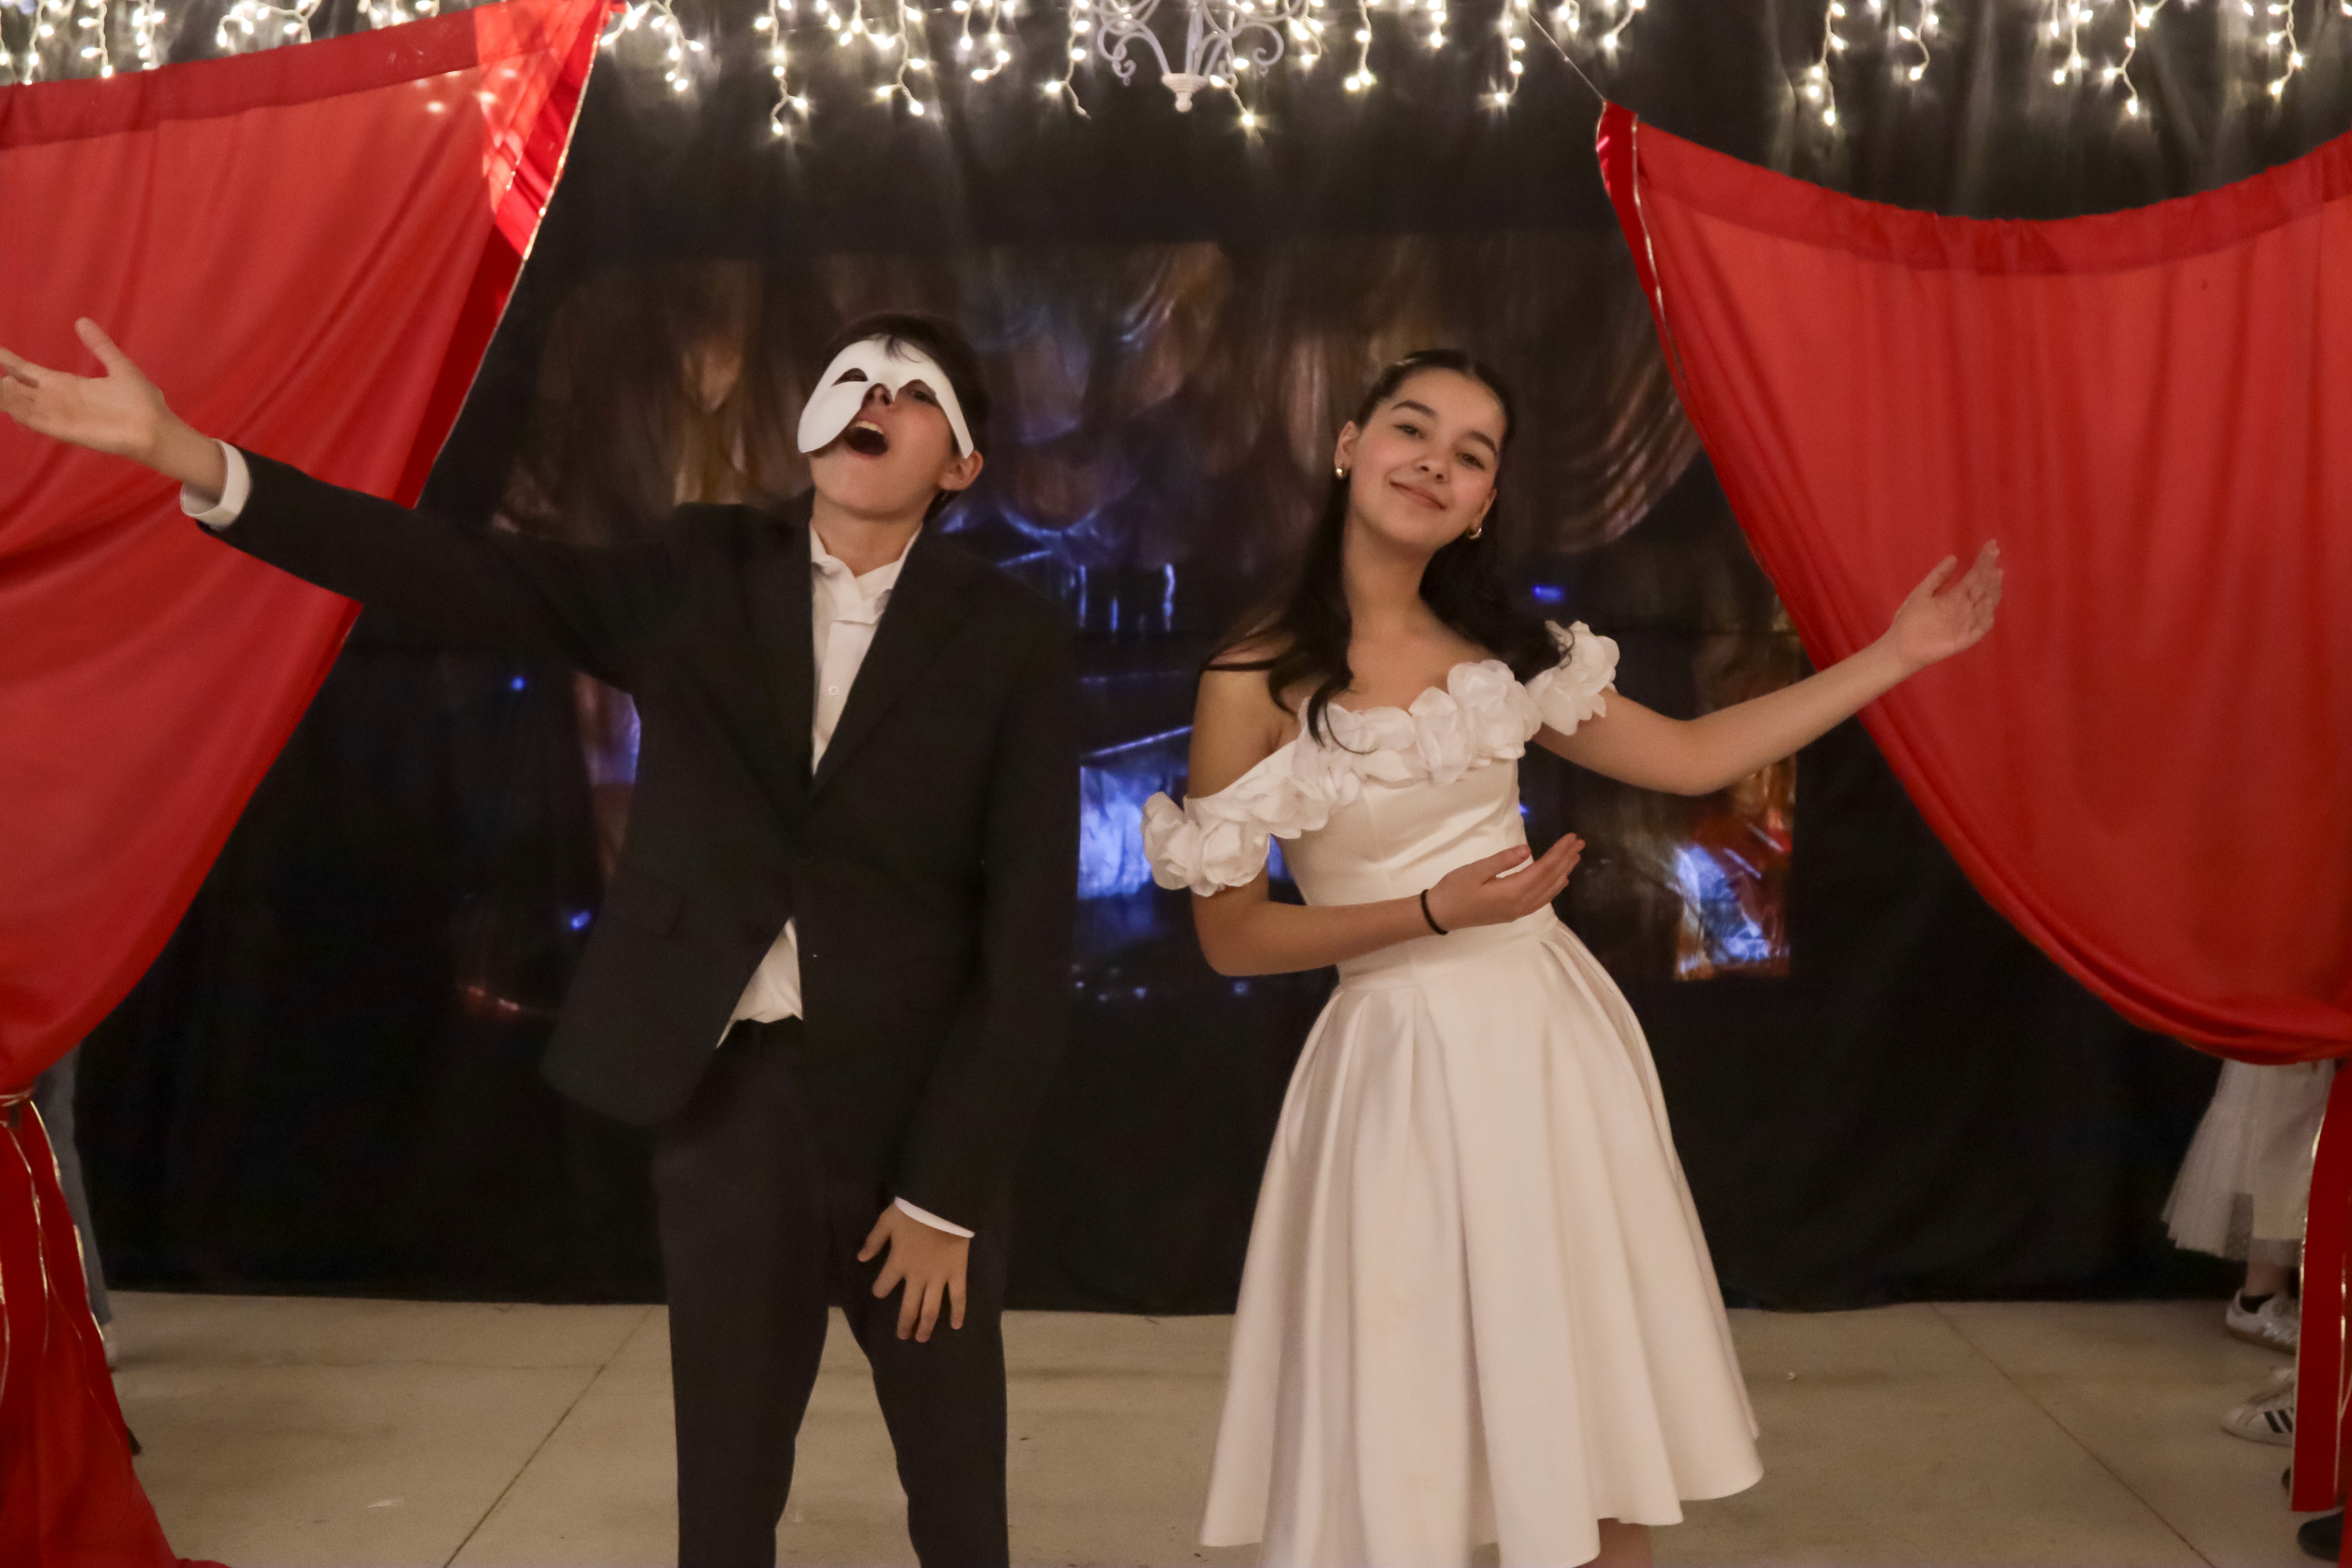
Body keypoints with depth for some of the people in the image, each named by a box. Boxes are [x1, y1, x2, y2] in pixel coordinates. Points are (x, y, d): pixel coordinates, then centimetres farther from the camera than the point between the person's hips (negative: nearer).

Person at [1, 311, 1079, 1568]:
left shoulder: (1013, 639, -5)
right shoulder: (702, 574, 2)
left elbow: (1029, 933, -8)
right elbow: (462, 574, -8)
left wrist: (947, 1193, -10)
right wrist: (183, 455, -19)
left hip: (916, 1112, -1)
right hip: (726, 1096, 2)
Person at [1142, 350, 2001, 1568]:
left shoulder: (1500, 650, 4)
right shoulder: (1255, 680, -11)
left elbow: (1692, 758, 9)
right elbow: (1230, 938, -8)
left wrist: (1895, 656, 8)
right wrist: (1432, 913, -18)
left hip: (1557, 1036, 5)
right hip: (1404, 1060, -4)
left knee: (1606, 1412, 13)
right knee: (1401, 1448, 5)